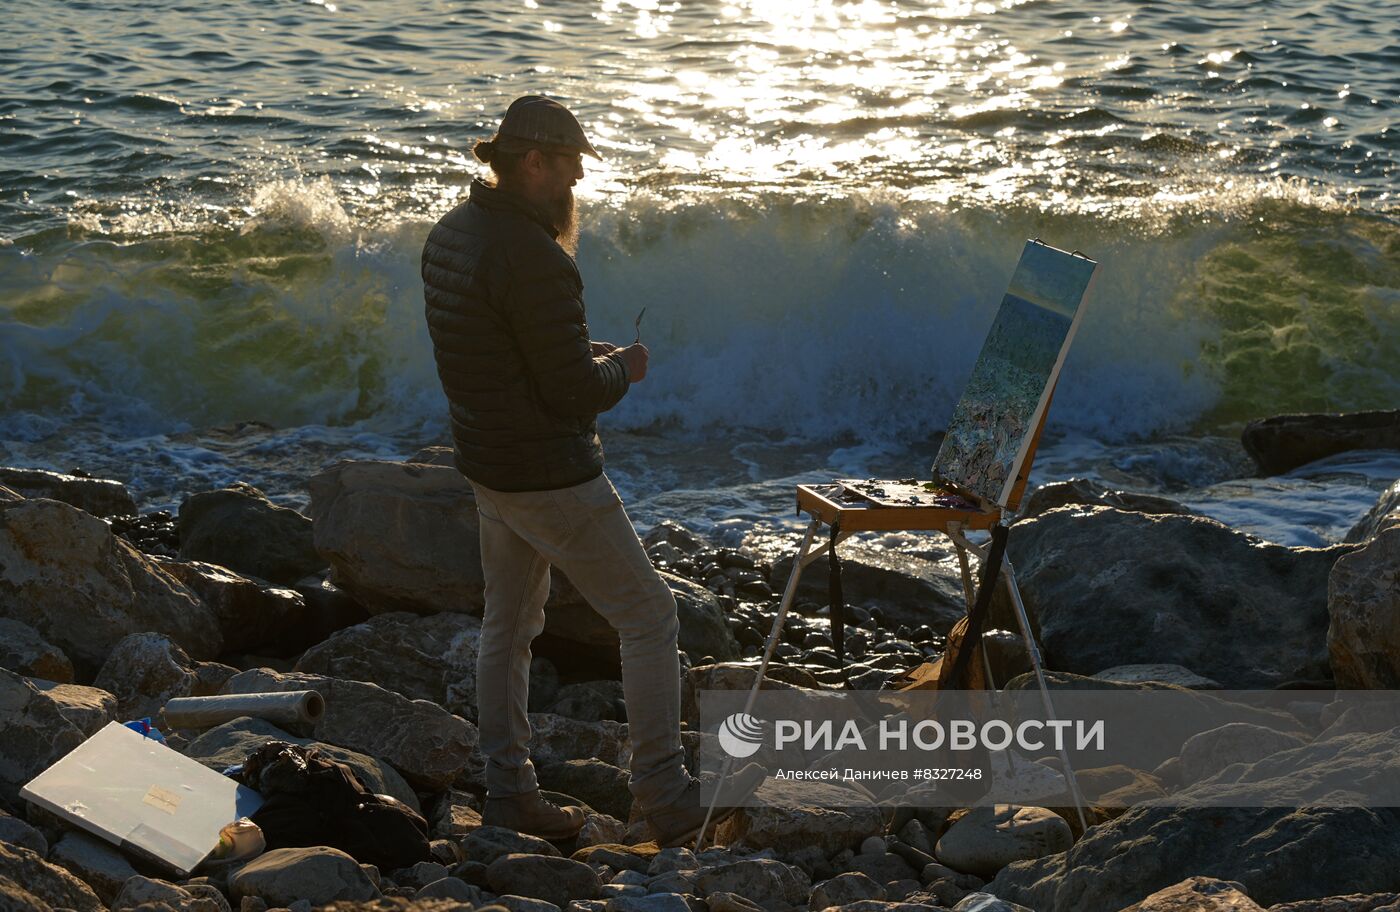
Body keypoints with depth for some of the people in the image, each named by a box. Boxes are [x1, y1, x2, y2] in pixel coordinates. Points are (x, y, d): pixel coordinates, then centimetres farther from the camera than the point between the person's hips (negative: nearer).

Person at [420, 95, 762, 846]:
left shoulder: (449, 234, 4)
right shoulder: (535, 260, -25)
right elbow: (576, 394, -23)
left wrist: (584, 356, 10)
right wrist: (624, 368, -2)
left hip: (485, 465, 9)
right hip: (550, 476, -9)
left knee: (508, 625, 18)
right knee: (649, 617, 3)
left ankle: (507, 793, 26)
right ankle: (666, 798, 8)